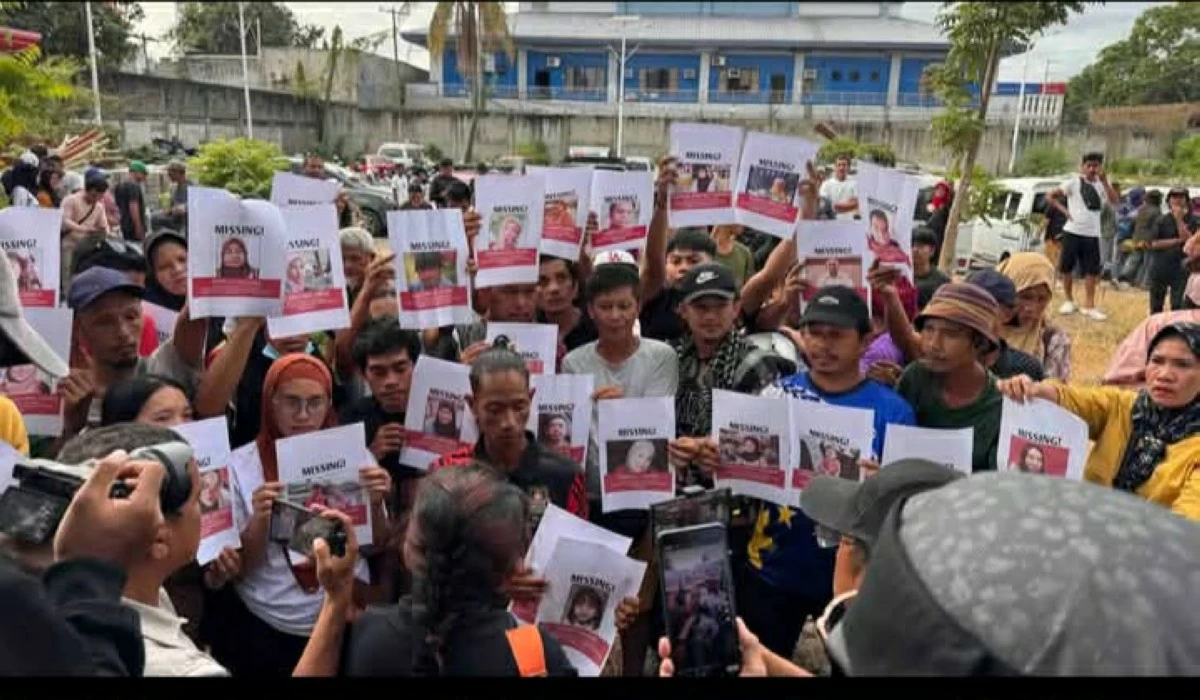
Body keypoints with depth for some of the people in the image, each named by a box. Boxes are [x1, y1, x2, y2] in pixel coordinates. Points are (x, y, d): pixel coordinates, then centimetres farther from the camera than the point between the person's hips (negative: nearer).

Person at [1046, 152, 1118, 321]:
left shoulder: (1101, 185, 8)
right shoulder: (1073, 183, -1)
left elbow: (1114, 201, -8)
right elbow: (1049, 196, -1)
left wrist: (1104, 181, -15)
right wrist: (1064, 210, -8)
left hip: (1092, 234, 3)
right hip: (1072, 231, -2)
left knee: (1092, 270, 2)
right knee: (1067, 267, 3)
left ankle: (1090, 306, 7)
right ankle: (1069, 301, 18)